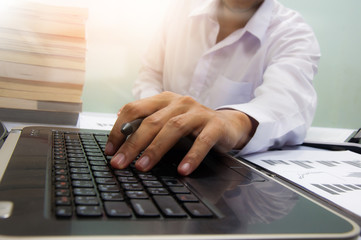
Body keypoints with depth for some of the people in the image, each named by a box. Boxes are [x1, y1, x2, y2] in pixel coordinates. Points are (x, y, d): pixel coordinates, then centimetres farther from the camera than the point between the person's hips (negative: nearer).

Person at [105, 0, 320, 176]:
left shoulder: (294, 34, -10)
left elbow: (289, 100, -31)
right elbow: (151, 74, 8)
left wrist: (239, 121, -54)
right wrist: (154, 113, -15)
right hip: (166, 162, 5)